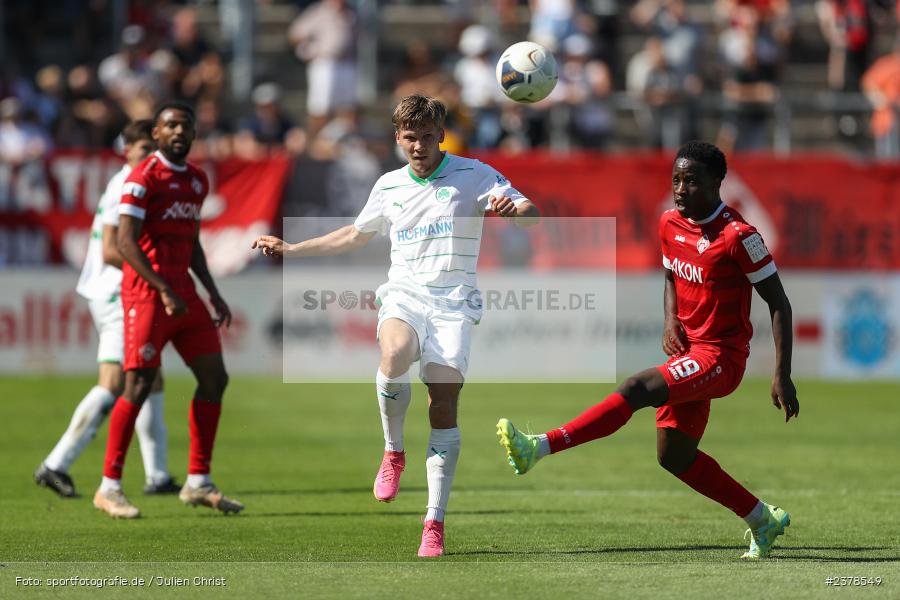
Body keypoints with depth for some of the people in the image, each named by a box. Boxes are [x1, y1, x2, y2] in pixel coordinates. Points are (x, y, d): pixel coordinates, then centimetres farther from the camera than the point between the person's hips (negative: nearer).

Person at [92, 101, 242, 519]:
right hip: (146, 292, -8)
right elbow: (126, 242, -15)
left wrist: (213, 294, 16)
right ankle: (109, 487, -5)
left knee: (214, 378, 3)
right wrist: (165, 291, -20)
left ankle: (198, 483, 10)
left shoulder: (197, 180, 16)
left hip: (183, 292, 8)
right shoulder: (143, 178, -9)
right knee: (139, 385, -11)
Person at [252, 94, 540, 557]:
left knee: (444, 399, -15)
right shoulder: (388, 187, 15)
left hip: (452, 302, -2)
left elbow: (530, 213, -7)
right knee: (394, 356, -34)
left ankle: (435, 523, -12)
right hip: (404, 294, 2)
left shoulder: (473, 175, 3)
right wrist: (289, 249, 31)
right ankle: (393, 452, -9)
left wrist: (512, 209, -32)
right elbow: (354, 236, 32)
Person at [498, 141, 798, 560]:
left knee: (637, 389, -27)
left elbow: (778, 303, -12)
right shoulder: (670, 224, 5)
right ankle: (763, 520, 24)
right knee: (674, 457, 10)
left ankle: (540, 448, -36)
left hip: (720, 357, -9)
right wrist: (671, 321, 1)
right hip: (688, 350, 9)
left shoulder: (738, 236, -17)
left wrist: (782, 376, -16)